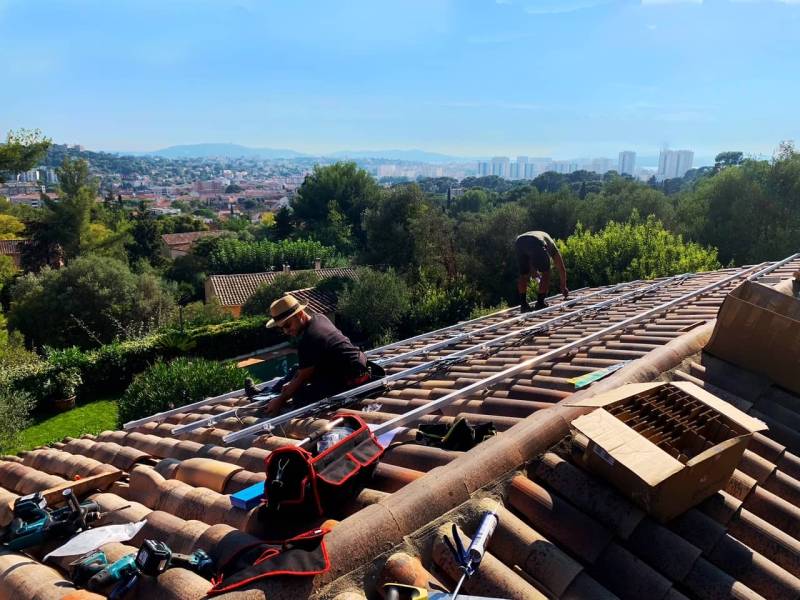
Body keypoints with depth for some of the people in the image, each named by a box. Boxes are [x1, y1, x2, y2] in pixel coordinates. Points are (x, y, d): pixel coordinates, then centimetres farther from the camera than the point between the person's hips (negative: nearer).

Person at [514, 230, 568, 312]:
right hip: (536, 244, -4)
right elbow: (562, 269, 41)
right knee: (545, 273, 15)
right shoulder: (551, 245, 36)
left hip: (519, 242, 4)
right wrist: (564, 287, 50)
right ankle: (540, 303, 13)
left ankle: (523, 305, 20)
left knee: (523, 274, 21)